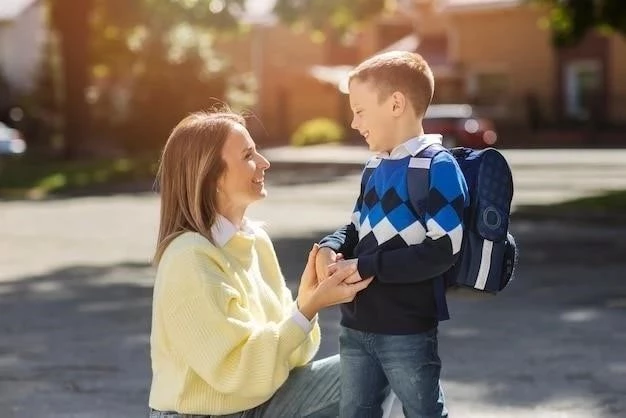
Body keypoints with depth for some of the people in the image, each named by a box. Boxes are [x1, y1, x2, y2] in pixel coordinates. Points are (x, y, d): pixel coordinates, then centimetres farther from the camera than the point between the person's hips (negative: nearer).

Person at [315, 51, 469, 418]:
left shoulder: (438, 168, -15)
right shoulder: (375, 168, 9)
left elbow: (443, 251, -22)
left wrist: (363, 267, -21)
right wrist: (331, 248, -3)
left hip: (408, 331, -8)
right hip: (357, 326, 8)